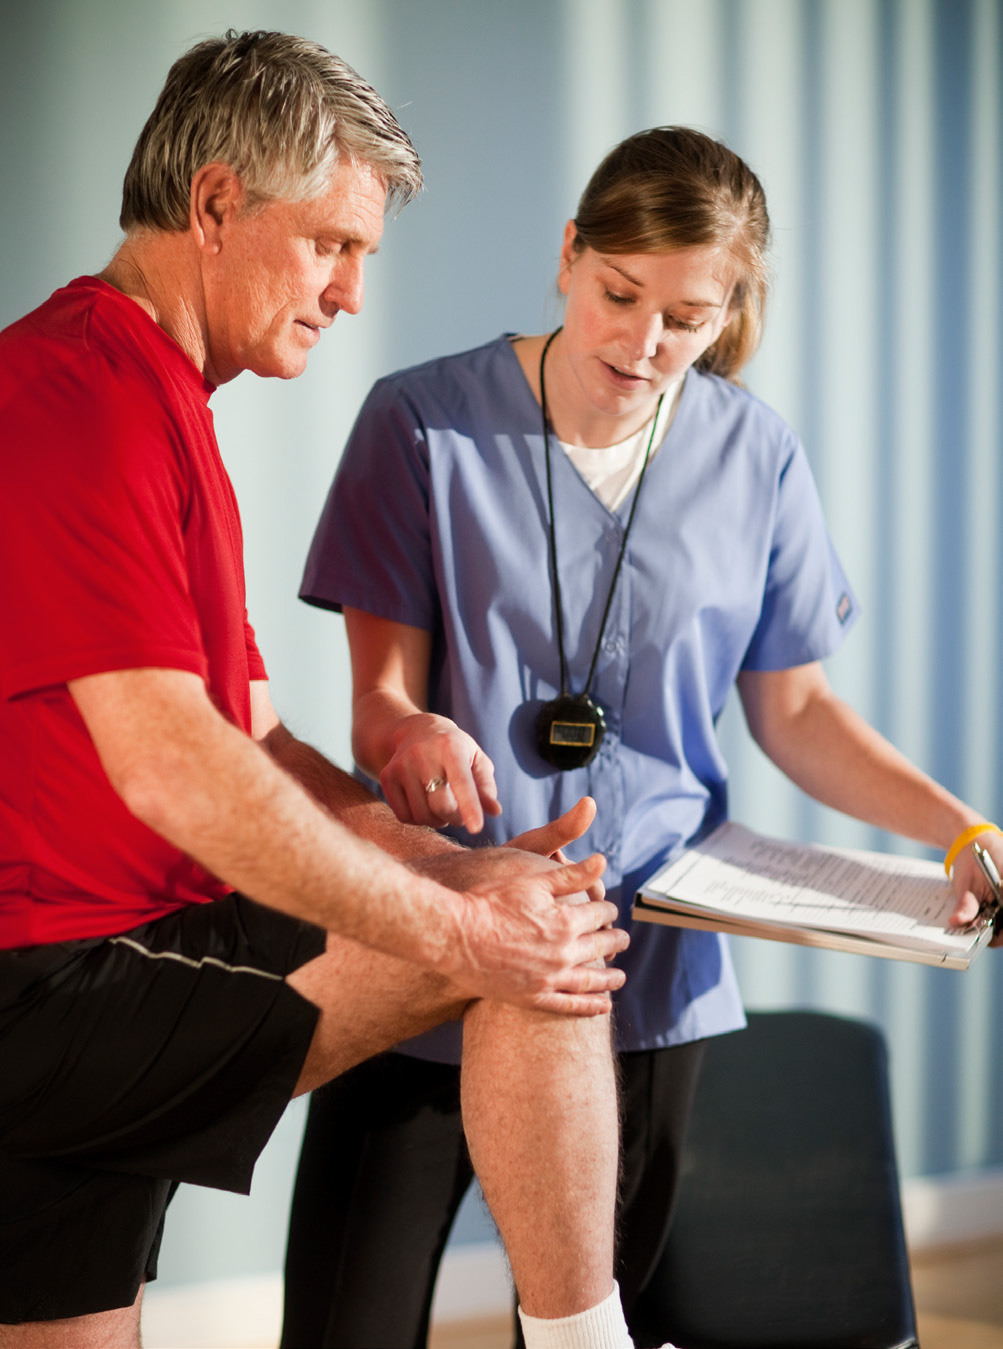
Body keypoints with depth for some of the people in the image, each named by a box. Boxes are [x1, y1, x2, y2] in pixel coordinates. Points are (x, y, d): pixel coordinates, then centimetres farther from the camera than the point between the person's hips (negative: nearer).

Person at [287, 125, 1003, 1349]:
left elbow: (794, 710, 10)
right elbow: (380, 693, -5)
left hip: (645, 971, 2)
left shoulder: (755, 459, 4)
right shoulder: (425, 423, -4)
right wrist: (409, 734, -29)